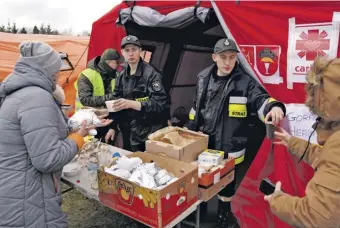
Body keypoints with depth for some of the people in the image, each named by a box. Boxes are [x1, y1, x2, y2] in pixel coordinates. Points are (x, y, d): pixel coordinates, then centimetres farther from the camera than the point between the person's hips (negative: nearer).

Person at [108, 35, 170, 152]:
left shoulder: (151, 74, -12)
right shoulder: (122, 76, 8)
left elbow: (160, 105, -20)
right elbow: (116, 101, 14)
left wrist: (131, 104, -28)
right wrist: (112, 127, 4)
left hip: (149, 134, -6)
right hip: (129, 133, 6)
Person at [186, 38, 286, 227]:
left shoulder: (246, 82, -10)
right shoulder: (204, 78, 2)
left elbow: (260, 99, -20)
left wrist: (274, 106, -44)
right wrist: (190, 131, 15)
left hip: (229, 146, -4)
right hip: (203, 141, 4)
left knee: (227, 183, 13)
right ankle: (199, 208, 48)